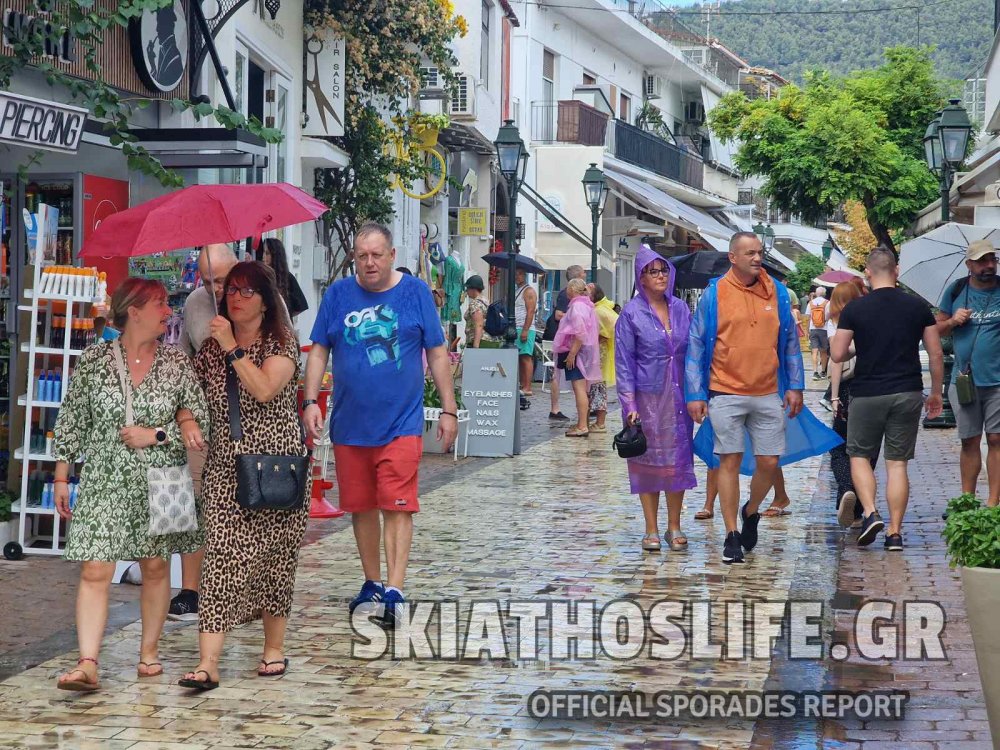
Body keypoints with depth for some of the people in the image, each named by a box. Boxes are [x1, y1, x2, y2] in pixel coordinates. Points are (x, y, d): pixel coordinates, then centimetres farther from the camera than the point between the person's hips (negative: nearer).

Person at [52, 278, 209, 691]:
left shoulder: (177, 363, 2)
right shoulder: (93, 360, 0)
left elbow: (200, 423, 3)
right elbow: (70, 422, 4)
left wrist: (154, 435, -10)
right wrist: (61, 477, 2)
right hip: (104, 484, -1)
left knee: (155, 567, 9)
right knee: (95, 571, -9)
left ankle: (149, 652, 24)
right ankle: (87, 664, -13)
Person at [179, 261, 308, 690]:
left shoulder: (281, 344, -1)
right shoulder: (213, 347, 12)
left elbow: (265, 389, -18)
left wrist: (232, 348, -15)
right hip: (225, 469, 3)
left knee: (273, 558, 4)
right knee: (221, 558, -8)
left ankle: (274, 649, 22)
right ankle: (208, 663, -14)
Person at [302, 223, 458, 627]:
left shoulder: (415, 292, 1)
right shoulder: (338, 295, 5)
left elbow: (437, 354, 5)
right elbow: (319, 352, 9)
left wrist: (449, 409, 2)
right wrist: (310, 401, -3)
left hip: (401, 422, -3)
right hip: (350, 423, 3)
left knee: (397, 505, -9)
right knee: (361, 506, 11)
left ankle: (394, 590, -11)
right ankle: (372, 583, 25)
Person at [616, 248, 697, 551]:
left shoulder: (680, 309, 7)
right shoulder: (632, 313, -4)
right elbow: (624, 362, -5)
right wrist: (629, 404, -11)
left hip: (678, 395, 3)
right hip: (647, 397, -3)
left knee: (678, 458, 4)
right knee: (649, 460, 2)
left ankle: (674, 526, 14)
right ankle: (651, 530, 10)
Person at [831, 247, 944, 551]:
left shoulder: (854, 309, -5)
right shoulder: (918, 307, 1)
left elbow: (837, 354, -5)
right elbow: (936, 354, 3)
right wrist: (936, 393, 14)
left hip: (867, 394, -2)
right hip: (908, 394, 2)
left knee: (860, 456, 14)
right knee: (897, 463, 6)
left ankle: (870, 513, -7)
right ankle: (895, 533, 4)